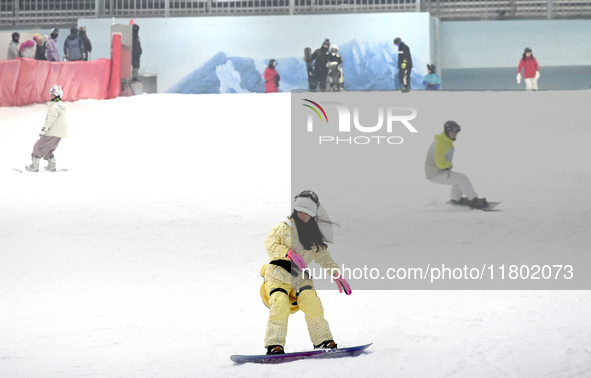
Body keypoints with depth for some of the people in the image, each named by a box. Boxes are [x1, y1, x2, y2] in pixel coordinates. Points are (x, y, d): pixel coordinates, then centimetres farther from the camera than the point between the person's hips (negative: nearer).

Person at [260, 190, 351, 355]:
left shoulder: (314, 236, 14)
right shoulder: (285, 227, -2)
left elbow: (323, 257, 21)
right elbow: (270, 244, -12)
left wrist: (337, 275, 10)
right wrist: (289, 253, -27)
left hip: (300, 277, 4)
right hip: (278, 273, -4)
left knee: (312, 302, -18)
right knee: (280, 304, -26)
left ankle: (323, 341, -14)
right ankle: (274, 345, -26)